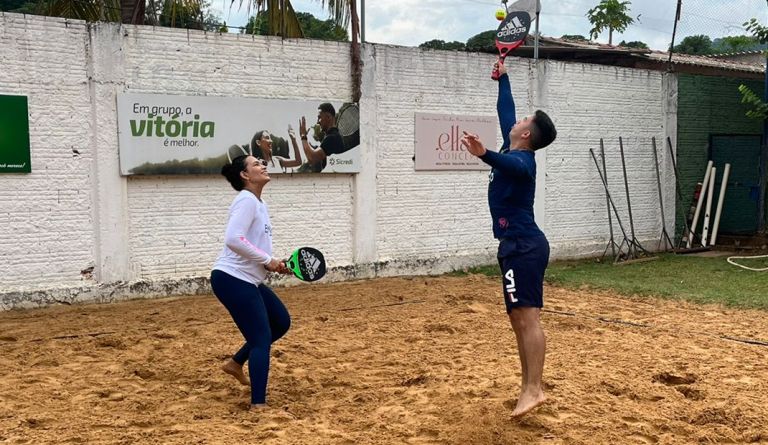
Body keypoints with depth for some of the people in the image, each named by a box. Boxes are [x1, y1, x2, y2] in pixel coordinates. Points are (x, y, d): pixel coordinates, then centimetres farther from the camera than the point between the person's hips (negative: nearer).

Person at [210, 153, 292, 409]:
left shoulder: (259, 204, 15)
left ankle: (236, 363, 28)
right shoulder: (246, 200, -15)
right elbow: (234, 239, -27)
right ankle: (258, 404, -1)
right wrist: (267, 260, -20)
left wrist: (275, 264, 5)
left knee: (281, 322, 17)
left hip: (247, 280, 10)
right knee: (261, 338, -7)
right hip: (232, 279, -10)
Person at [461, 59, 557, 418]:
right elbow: (505, 112, 29)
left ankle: (534, 390, -13)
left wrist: (484, 155, -59)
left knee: (527, 319, -13)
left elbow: (511, 167, -41)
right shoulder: (511, 152, 13)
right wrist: (503, 79, 38)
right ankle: (528, 386, 15)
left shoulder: (521, 159, -13)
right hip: (519, 247, 10)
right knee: (519, 320, 10)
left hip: (524, 248, -10)